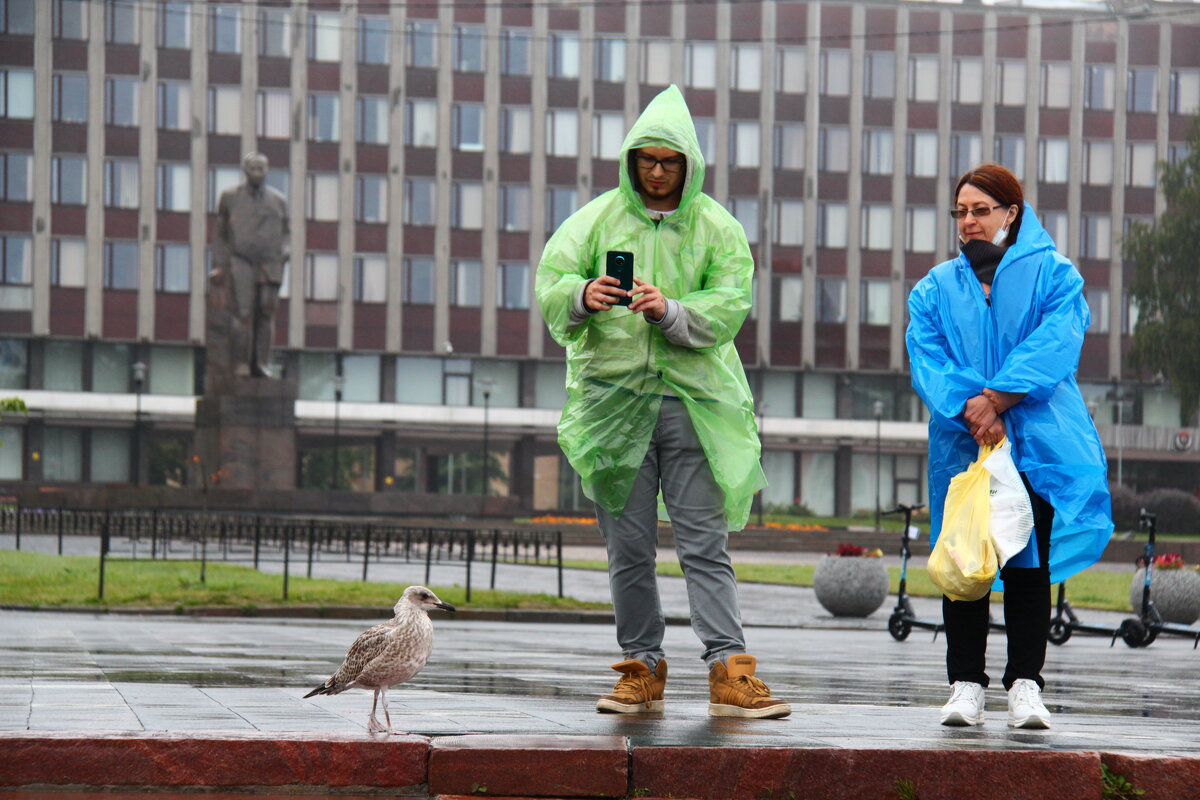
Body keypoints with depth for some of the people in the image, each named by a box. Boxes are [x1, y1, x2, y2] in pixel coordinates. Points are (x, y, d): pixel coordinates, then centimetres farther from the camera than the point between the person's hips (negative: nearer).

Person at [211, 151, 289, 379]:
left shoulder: (278, 201, 15)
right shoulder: (230, 197, 10)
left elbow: (285, 233, 20)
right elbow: (220, 234, 12)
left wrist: (284, 252, -1)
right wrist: (219, 265, 4)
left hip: (270, 265, 2)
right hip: (240, 264, -2)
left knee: (266, 315, -1)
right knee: (242, 314, -11)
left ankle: (261, 364, 3)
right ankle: (241, 365, -10)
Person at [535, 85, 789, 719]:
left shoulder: (716, 226, 6)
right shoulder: (599, 218, 8)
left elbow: (731, 302, -4)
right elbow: (550, 281, 0)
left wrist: (671, 311, -21)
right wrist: (582, 297, -22)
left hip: (693, 401, -1)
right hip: (612, 399, 1)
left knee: (705, 542, -4)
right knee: (628, 547, 5)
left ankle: (730, 673, -6)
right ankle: (641, 670, 14)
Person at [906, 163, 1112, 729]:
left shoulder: (1053, 274, 8)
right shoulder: (937, 288, 16)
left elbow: (1055, 343, -8)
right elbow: (926, 357, 2)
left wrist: (997, 397, -19)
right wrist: (968, 406, -16)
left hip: (1038, 445, -2)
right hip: (963, 447, 2)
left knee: (1030, 563, -3)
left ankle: (1026, 685, -1)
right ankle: (965, 684, 3)